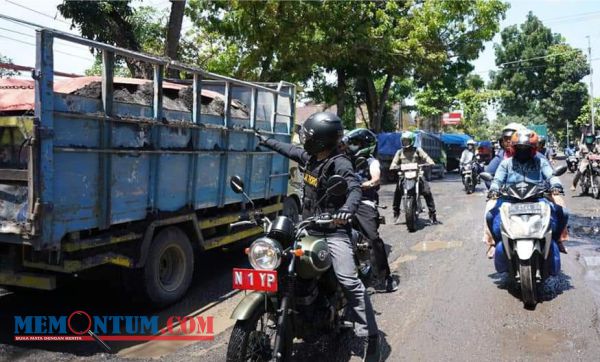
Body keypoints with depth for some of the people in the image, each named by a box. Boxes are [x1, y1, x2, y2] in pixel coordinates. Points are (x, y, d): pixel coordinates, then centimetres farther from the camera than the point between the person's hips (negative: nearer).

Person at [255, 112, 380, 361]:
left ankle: (370, 336, -14)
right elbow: (290, 150, 29)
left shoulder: (339, 164, -15)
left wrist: (347, 209, -51)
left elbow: (355, 190, -29)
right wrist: (265, 140, 40)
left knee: (349, 281, -19)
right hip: (308, 227, 9)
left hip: (333, 230, -8)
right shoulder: (309, 157, 9)